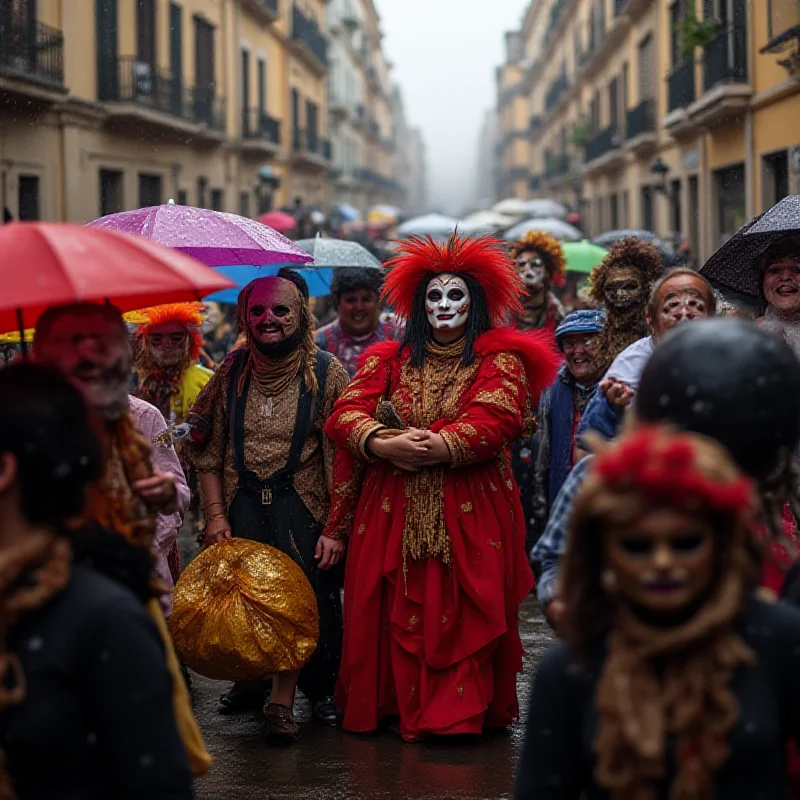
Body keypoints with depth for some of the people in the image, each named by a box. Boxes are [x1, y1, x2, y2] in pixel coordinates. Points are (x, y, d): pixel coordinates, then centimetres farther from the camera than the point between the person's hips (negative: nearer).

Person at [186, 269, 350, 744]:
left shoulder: (326, 372, -4)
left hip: (301, 508, -3)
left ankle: (284, 700, 6)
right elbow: (208, 450, 8)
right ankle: (249, 679, 27)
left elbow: (343, 456, -6)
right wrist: (216, 515, -1)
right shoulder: (234, 371, 4)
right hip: (243, 505, 3)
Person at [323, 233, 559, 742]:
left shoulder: (499, 358, 6)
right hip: (391, 510, 2)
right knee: (396, 612, 0)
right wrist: (385, 444, -18)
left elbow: (496, 420, -11)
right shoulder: (389, 360, 14)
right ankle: (399, 707, 9)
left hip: (471, 513, -2)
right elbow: (345, 414, 1)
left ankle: (459, 712, -1)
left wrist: (438, 447, -21)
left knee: (461, 614, -5)